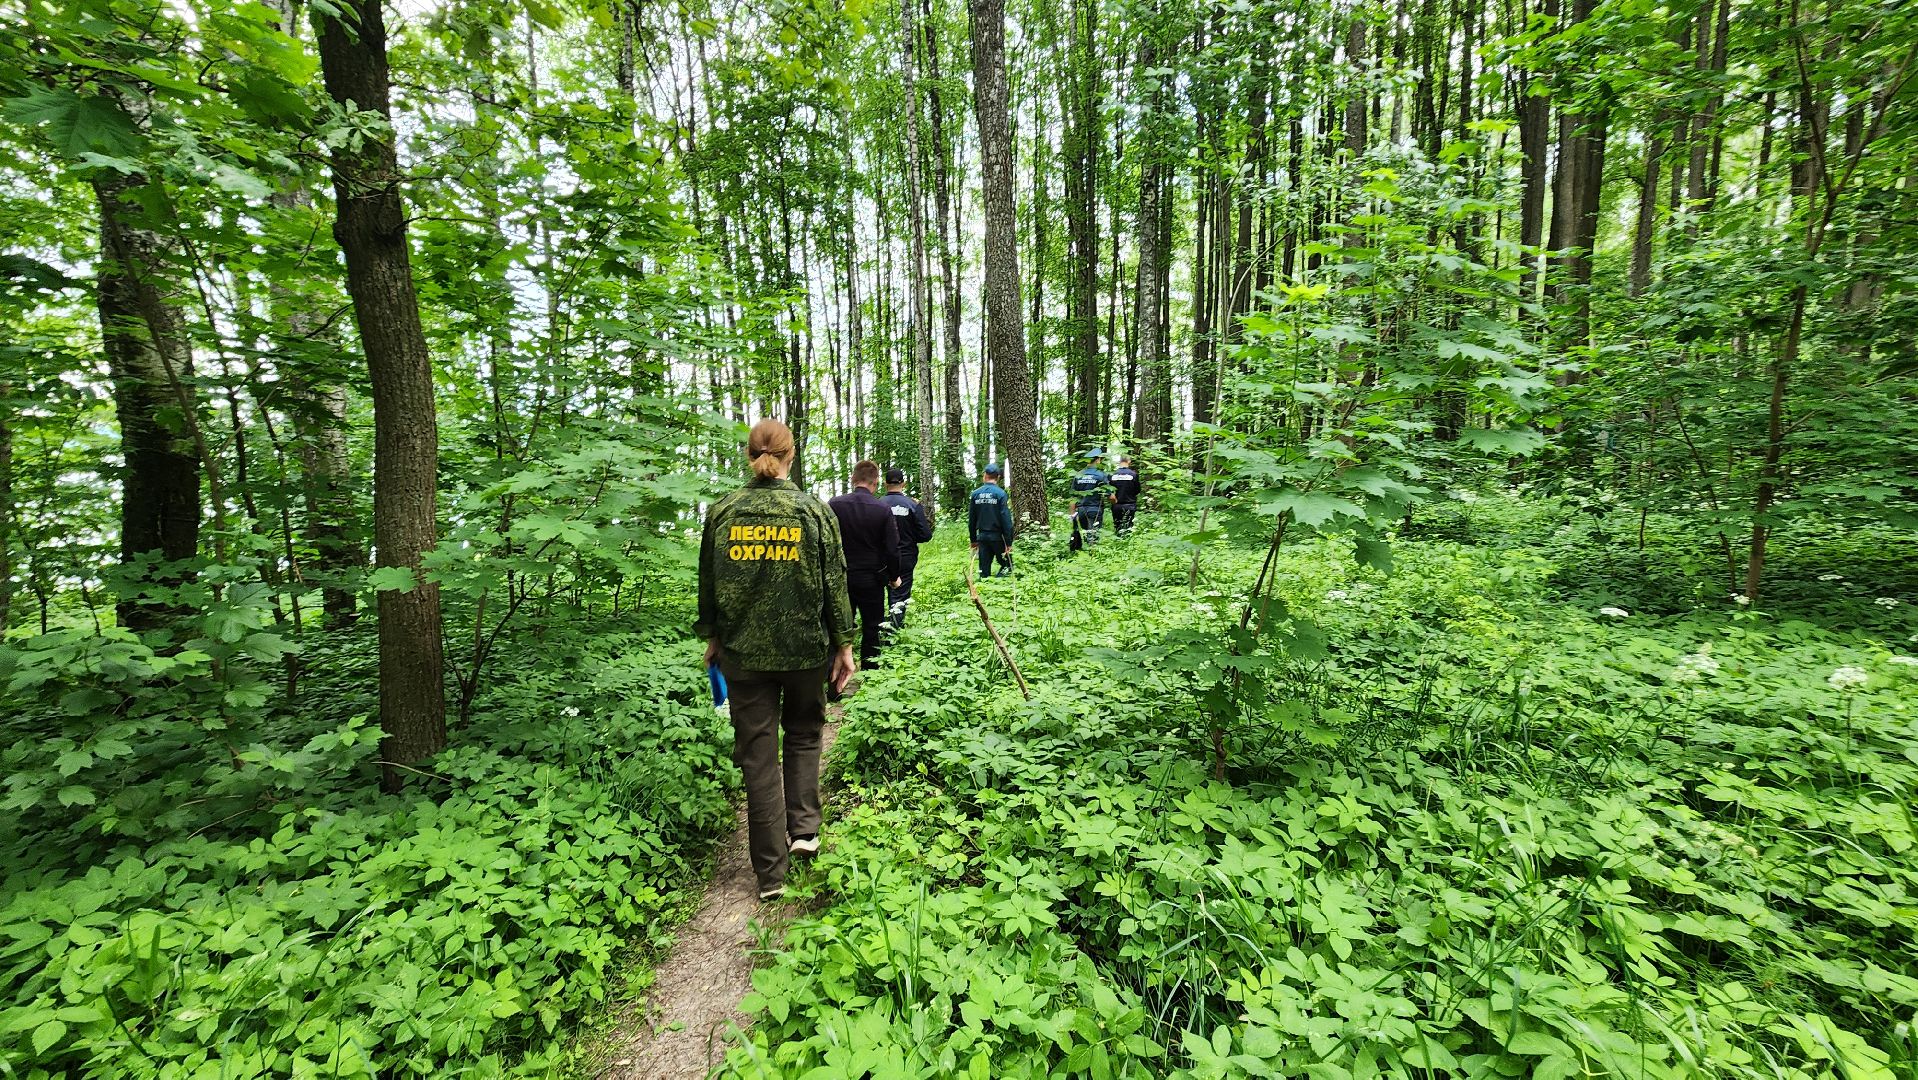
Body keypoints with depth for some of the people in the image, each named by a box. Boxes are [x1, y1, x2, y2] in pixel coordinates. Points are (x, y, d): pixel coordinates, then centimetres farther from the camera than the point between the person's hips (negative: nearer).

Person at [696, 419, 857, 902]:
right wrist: (843, 645, 4)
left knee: (758, 754, 8)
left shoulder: (722, 513, -3)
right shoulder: (815, 512, -7)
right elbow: (835, 586, -5)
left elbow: (709, 585, 5)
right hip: (805, 649, 0)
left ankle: (770, 872, 15)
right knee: (803, 735, 24)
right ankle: (803, 827, 16)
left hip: (743, 652, 1)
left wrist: (711, 638, 18)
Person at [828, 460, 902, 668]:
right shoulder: (883, 509, -10)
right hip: (872, 579, -1)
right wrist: (894, 576, 9)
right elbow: (892, 549, -7)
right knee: (872, 629, 10)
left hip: (841, 578, 2)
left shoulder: (834, 505, -8)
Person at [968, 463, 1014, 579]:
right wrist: (1009, 542, -10)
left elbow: (971, 519, 6)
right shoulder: (1000, 493, -10)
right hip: (997, 536, -4)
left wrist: (973, 539, 15)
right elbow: (1006, 519, -14)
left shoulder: (975, 493, 2)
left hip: (982, 536, 4)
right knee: (1006, 564, 12)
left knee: (984, 571, 10)